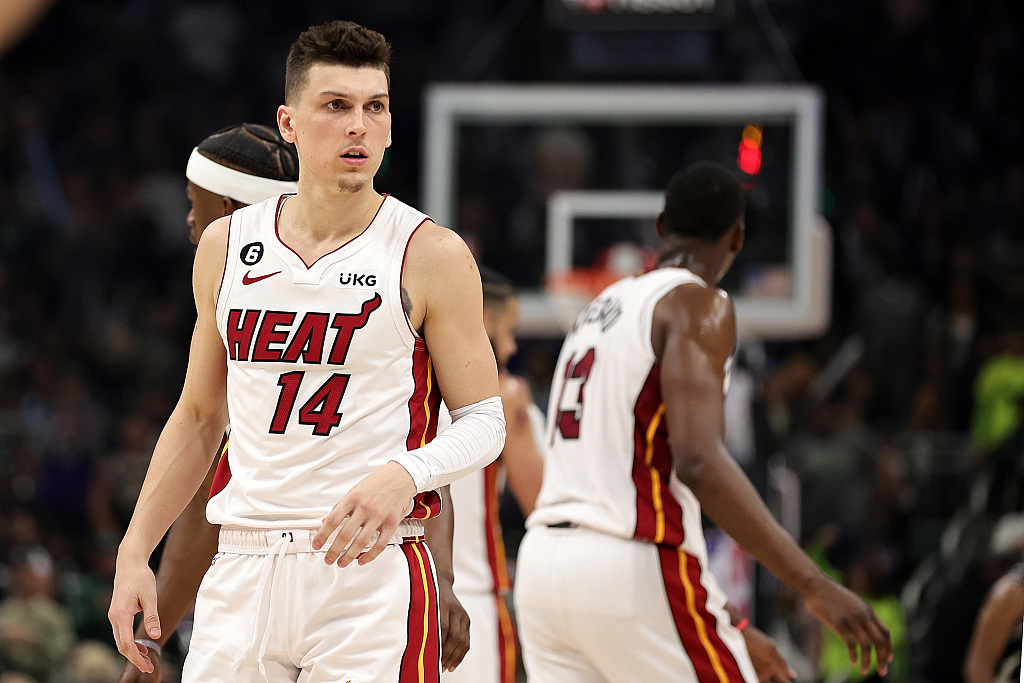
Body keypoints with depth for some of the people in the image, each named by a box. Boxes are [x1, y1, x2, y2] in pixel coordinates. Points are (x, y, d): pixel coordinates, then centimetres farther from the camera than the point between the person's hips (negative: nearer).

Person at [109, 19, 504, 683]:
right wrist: (134, 553, 11)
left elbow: (483, 422, -1)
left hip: (371, 571, -3)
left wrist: (404, 475, -21)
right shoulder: (228, 245, 10)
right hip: (242, 571, 4)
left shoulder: (432, 255, -2)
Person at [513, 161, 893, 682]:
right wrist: (813, 586, -23)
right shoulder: (698, 305, -5)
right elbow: (698, 461, -21)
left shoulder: (602, 308, 22)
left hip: (542, 561, 8)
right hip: (634, 571, -8)